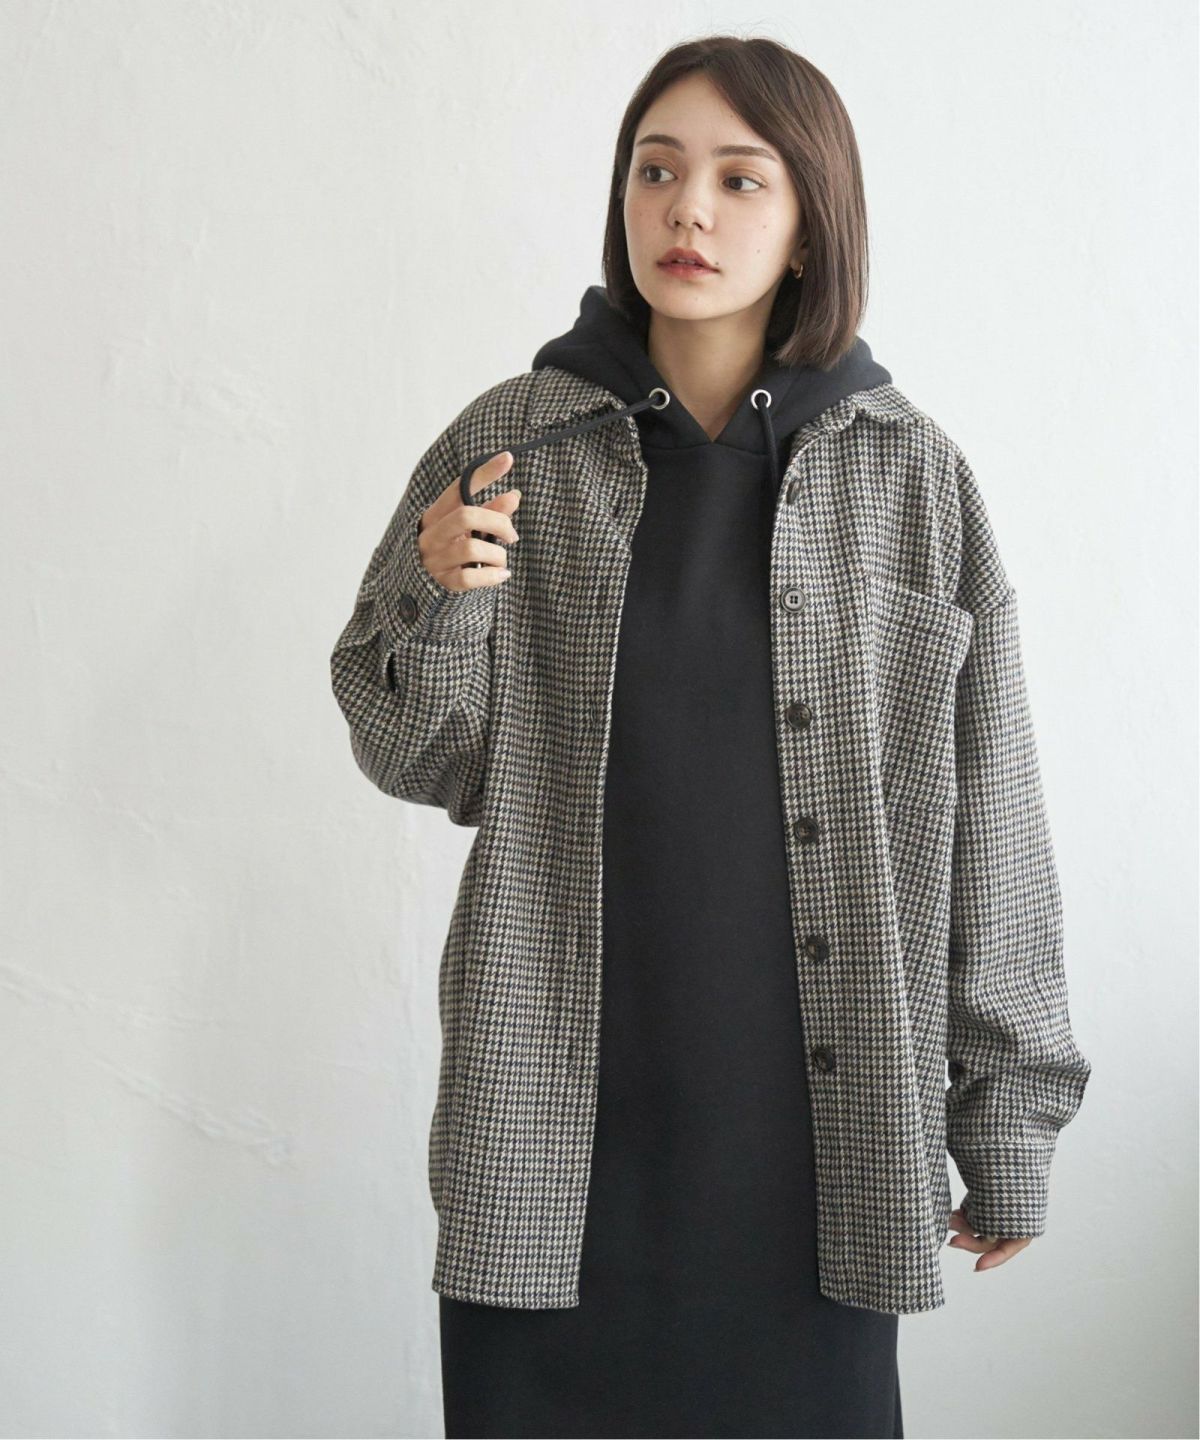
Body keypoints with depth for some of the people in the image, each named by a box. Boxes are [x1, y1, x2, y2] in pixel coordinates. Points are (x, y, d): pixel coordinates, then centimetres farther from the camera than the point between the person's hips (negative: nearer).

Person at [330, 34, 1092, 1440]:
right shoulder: (509, 444, 1)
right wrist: (441, 597, -15)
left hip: (814, 1106, 0)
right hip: (559, 1096, 0)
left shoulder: (912, 473, 0)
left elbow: (989, 819, 2)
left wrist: (1007, 1113, 3)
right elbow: (420, 760, 4)